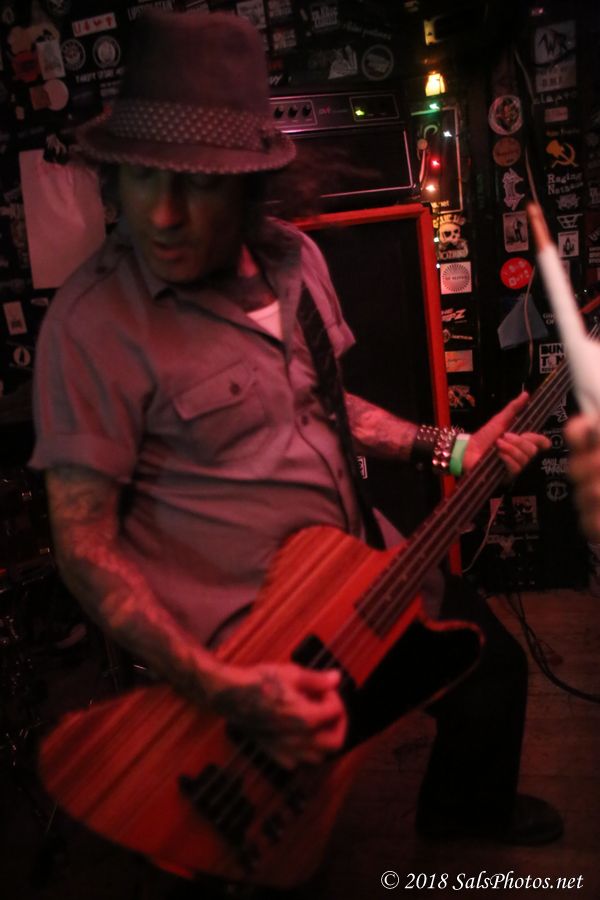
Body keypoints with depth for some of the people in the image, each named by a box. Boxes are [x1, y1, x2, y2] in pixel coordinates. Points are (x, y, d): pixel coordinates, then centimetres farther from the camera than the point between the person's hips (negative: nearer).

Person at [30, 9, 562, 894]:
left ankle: (464, 810, 53)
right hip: (246, 645, -7)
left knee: (495, 665, 23)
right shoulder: (94, 322, -23)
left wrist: (446, 448, 4)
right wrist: (222, 690, -29)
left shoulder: (294, 259, -2)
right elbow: (86, 546, -21)